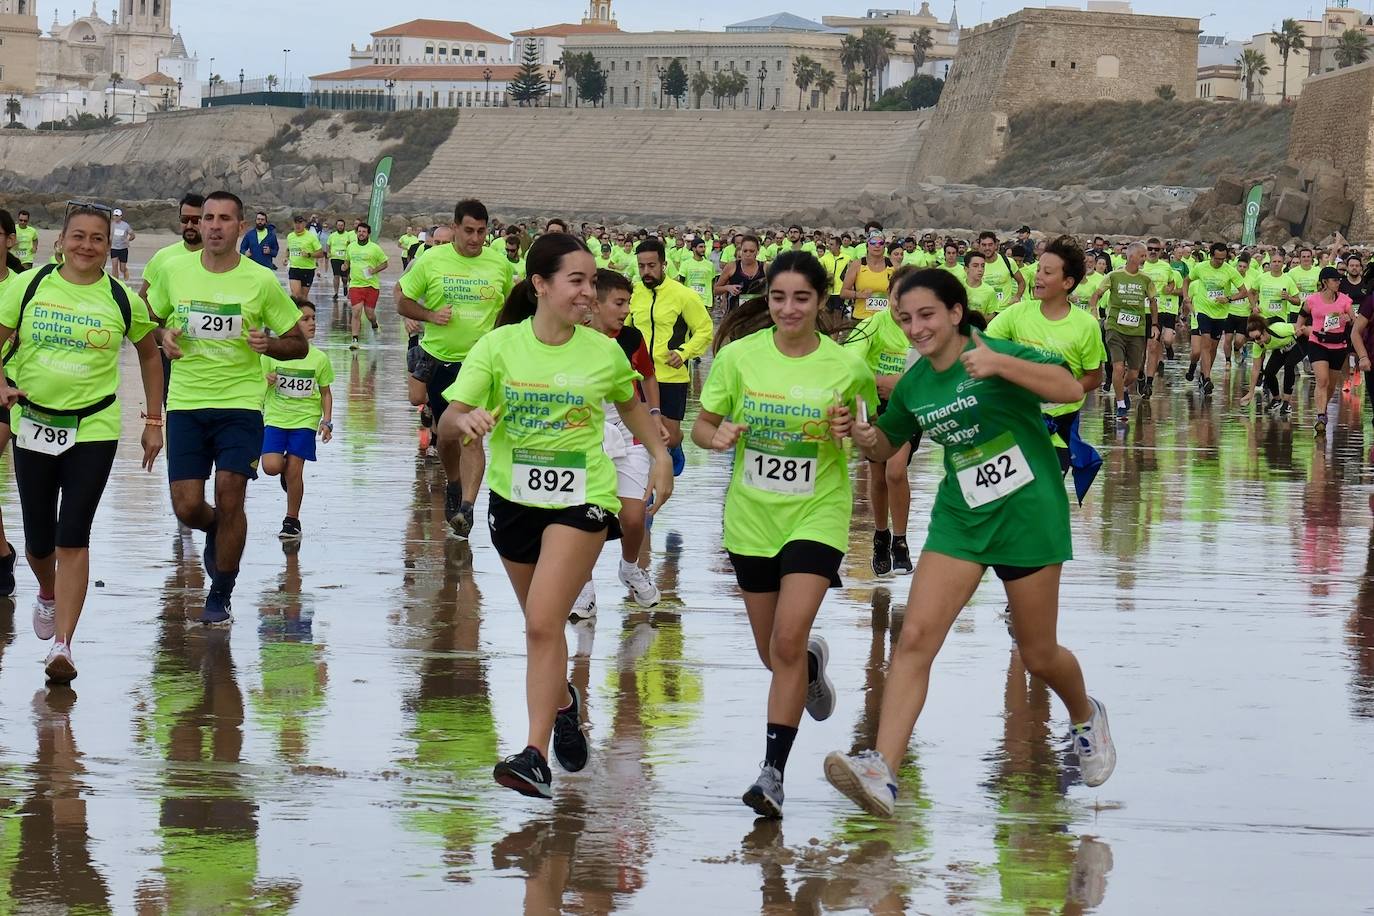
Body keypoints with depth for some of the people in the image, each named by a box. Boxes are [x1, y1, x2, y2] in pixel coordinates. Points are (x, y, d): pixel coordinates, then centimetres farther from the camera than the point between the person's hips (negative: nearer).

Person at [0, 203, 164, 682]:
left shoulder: (122, 300, -2)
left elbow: (149, 355, 13)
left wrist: (153, 421, 12)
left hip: (93, 430, -2)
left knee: (73, 539, -11)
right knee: (38, 540, 11)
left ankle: (62, 645, -10)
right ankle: (48, 594, 45)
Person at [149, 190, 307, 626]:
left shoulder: (261, 281, -4)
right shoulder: (175, 271, 1)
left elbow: (298, 344, 4)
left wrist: (268, 343, -17)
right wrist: (163, 337, -5)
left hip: (240, 402, -2)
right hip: (185, 404, 2)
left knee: (229, 498, -9)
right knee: (187, 507, -2)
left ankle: (221, 596, 9)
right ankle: (217, 533, 36)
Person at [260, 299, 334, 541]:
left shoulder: (319, 358, -2)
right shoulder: (271, 354, -5)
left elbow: (325, 393, 8)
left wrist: (327, 421, -2)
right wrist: (265, 381, -16)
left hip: (305, 421, 0)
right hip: (275, 418, 0)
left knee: (294, 471, -3)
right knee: (271, 466, -15)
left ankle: (292, 521, 13)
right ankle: (287, 469, 23)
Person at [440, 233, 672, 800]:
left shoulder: (604, 352, -5)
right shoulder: (499, 346, -8)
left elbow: (630, 404, 18)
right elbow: (447, 427, -13)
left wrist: (660, 456, 10)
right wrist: (464, 419, -35)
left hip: (581, 499, -2)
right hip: (514, 497, 2)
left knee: (543, 624, -17)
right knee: (541, 624, 19)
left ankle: (536, 756, -19)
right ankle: (564, 700, 49)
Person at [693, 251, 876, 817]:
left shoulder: (846, 366, -8)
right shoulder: (738, 356, -6)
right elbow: (702, 426, 3)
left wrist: (850, 431, -16)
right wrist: (717, 436, -20)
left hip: (816, 514, -3)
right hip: (751, 516, 3)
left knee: (788, 640, -18)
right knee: (773, 652, 14)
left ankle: (773, 771, -13)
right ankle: (813, 666, 52)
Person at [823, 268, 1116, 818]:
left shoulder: (995, 352, -12)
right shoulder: (913, 386, 4)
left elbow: (1070, 389, -24)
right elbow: (888, 447, 20)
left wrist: (1001, 364, -37)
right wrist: (867, 439, -4)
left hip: (1028, 517, -4)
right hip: (960, 520, 4)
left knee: (1038, 655, 7)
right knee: (915, 637, -14)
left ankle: (1086, 717, 42)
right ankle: (882, 772, -23)